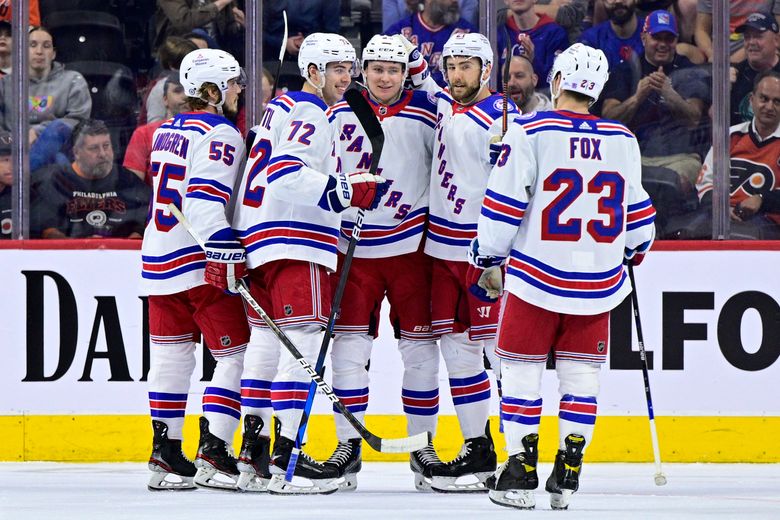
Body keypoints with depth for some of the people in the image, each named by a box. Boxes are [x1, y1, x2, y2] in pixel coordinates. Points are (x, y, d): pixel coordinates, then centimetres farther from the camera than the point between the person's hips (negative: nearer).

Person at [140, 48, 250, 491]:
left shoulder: (167, 131, 15)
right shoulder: (220, 133, -12)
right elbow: (204, 198, -23)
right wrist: (226, 252, -28)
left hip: (159, 256, 9)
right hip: (199, 262, -9)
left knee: (172, 356, 13)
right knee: (237, 352, -4)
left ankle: (166, 455, 14)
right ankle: (213, 453, -13)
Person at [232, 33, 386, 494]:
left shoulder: (282, 108, 22)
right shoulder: (309, 113, -9)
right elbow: (286, 171, -23)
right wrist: (344, 191, -29)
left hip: (260, 237, 11)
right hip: (294, 243, -11)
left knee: (267, 340, 13)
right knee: (302, 340, -12)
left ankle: (253, 453, 16)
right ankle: (285, 454, -18)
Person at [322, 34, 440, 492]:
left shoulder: (425, 114, -2)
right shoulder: (342, 114, 5)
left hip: (411, 247, -2)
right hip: (353, 248, 2)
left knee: (420, 347, 2)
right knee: (350, 346, -1)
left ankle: (423, 446, 12)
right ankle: (349, 446, 7)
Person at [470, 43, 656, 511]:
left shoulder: (529, 132, -9)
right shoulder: (622, 140, 4)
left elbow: (503, 206, -9)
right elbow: (637, 211, 15)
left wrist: (487, 261, 3)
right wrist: (635, 251, 34)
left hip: (536, 277, -3)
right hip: (599, 278, 3)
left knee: (522, 368, 6)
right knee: (581, 373, 11)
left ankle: (521, 473, 2)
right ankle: (569, 472, 5)